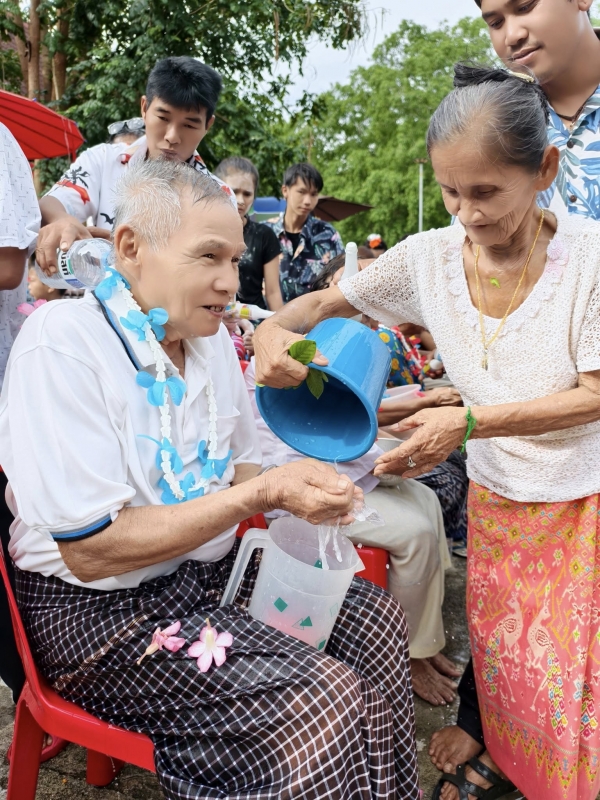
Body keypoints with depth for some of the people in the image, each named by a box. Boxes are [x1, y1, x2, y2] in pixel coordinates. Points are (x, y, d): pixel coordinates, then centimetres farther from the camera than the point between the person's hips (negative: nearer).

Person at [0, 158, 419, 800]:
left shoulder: (211, 337, 3)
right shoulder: (62, 343, -21)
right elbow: (90, 550, -24)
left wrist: (299, 490, -10)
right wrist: (264, 493, -24)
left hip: (212, 568, 8)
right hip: (102, 611, -7)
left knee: (379, 623, 0)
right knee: (323, 699, -20)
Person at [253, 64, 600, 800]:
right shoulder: (429, 256, -12)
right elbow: (325, 303, -2)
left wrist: (470, 422, -29)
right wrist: (274, 330, -25)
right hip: (494, 497, 3)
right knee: (496, 655, 16)